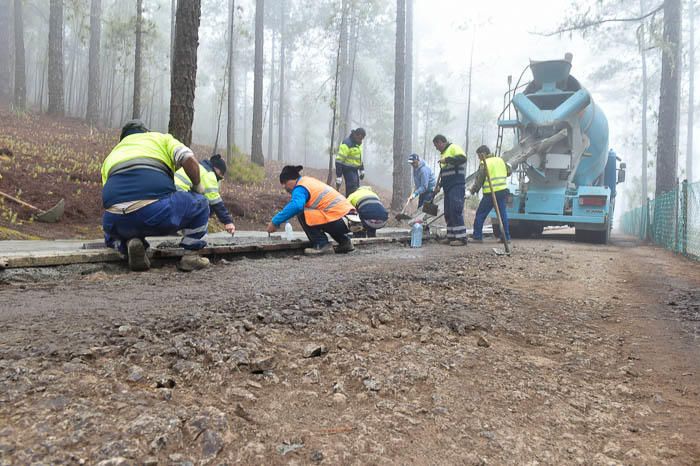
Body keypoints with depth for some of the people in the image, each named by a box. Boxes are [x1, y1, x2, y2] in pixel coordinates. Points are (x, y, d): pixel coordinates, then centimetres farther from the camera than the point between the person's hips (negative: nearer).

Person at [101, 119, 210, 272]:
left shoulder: (110, 157, 33)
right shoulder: (161, 138, 24)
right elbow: (189, 160, 4)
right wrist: (198, 186, 22)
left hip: (116, 219, 4)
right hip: (156, 210, -4)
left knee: (111, 235, 39)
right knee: (200, 203, 24)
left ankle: (129, 243, 6)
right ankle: (191, 256, 16)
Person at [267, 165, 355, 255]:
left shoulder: (300, 188, -8)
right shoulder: (309, 180, 20)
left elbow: (295, 206, -30)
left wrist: (275, 222, -22)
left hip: (339, 221, -9)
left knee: (302, 214, -9)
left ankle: (322, 245, -7)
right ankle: (344, 241, 24)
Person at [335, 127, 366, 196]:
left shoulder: (358, 144, 9)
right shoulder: (346, 144, -20)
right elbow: (339, 161, -22)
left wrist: (362, 170, 21)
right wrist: (339, 177, -24)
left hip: (355, 170, 9)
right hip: (348, 170, -9)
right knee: (352, 190, -16)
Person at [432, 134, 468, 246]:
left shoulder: (453, 148, -5)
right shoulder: (444, 153, 23)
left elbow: (462, 158, -24)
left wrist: (447, 160, -22)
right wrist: (440, 185, 23)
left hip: (456, 185, -10)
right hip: (448, 187, 10)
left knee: (456, 210, -15)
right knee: (448, 212, 9)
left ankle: (461, 237, -14)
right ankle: (452, 236, 15)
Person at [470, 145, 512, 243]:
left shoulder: (484, 164, -8)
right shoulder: (500, 160, 12)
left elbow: (479, 180, -9)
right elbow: (509, 171, 22)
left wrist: (473, 190, 4)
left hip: (490, 193, -6)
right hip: (503, 191, 7)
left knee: (480, 214, 3)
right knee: (503, 214, 11)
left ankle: (477, 236, 4)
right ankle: (506, 237, 12)